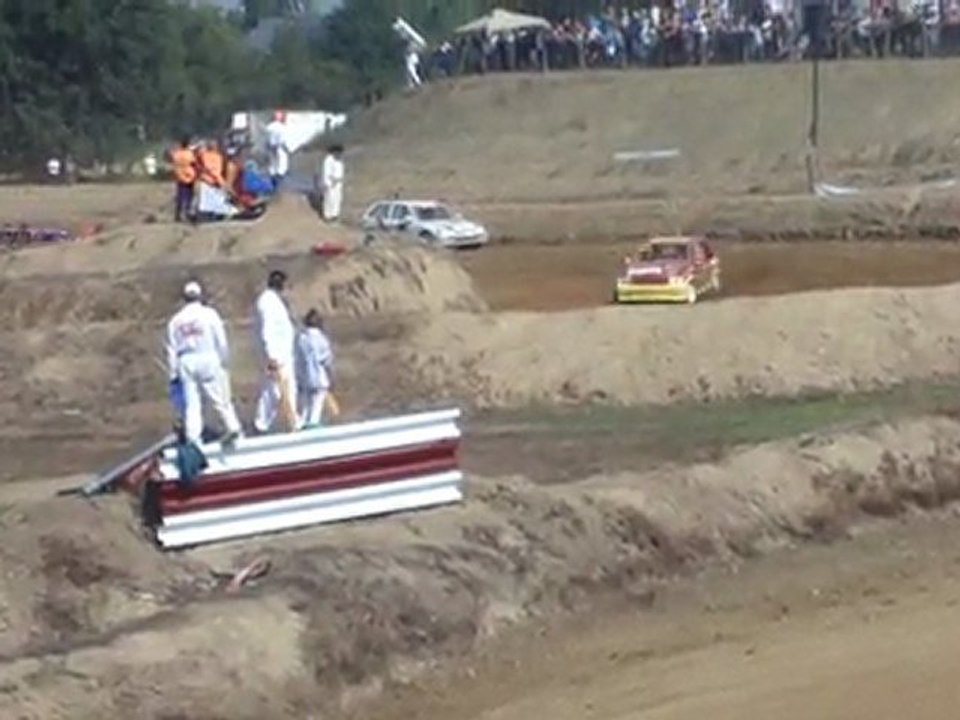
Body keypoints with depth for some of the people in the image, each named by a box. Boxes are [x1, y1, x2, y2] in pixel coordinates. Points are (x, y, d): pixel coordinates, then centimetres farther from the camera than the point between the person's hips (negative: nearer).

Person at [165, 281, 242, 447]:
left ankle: (192, 438, 2)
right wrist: (225, 361, 7)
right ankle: (232, 426, 3)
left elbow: (171, 349, 8)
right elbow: (221, 341, -3)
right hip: (208, 359, -2)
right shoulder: (209, 314, -3)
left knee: (192, 403, 4)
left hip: (186, 363, 2)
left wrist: (173, 373, 12)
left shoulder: (175, 321, 6)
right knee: (220, 398, 6)